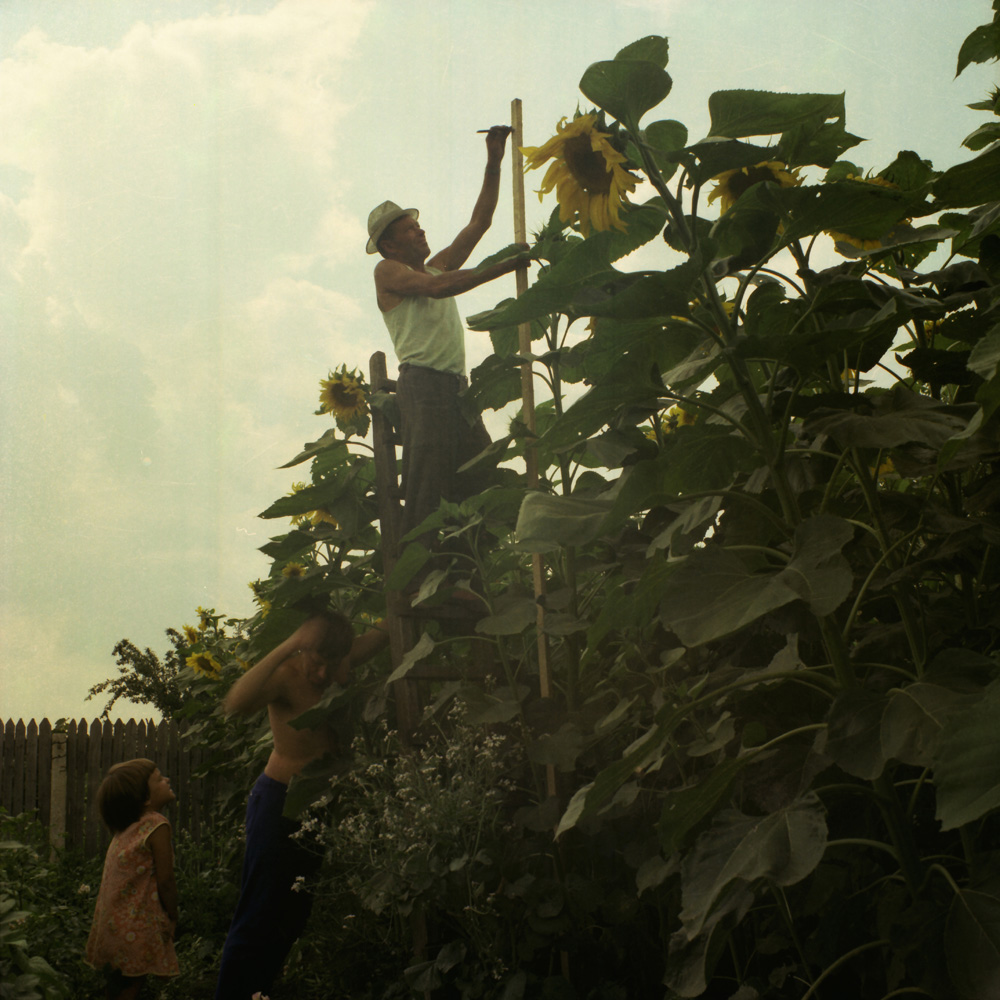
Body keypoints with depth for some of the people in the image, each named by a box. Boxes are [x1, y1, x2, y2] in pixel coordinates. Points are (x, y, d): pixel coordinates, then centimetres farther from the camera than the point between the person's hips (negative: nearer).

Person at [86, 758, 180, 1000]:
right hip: (138, 926, -8)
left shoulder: (125, 827, 9)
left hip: (113, 922, 8)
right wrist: (172, 918, -4)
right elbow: (165, 882, -16)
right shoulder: (156, 826, -15)